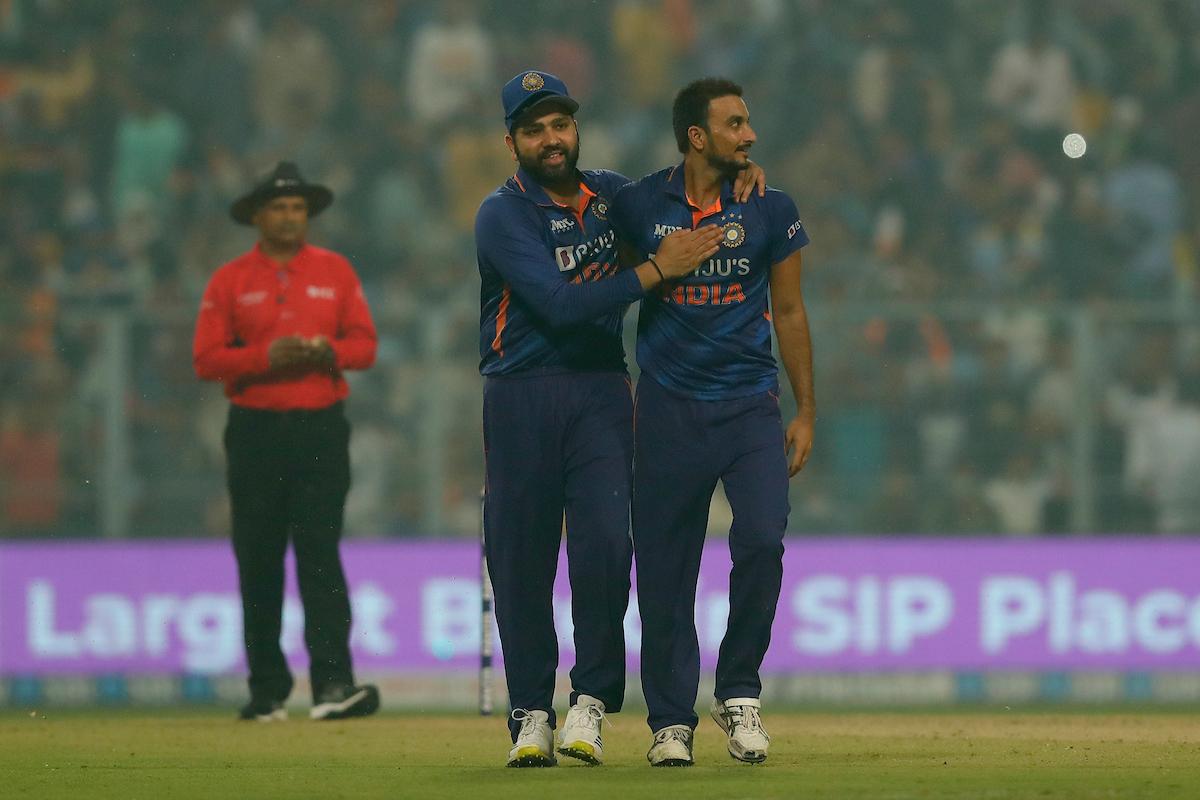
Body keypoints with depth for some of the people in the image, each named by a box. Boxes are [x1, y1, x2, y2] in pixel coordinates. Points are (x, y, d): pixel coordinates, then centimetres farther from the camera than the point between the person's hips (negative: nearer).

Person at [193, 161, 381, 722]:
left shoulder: (335, 272, 9)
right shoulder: (230, 281, 5)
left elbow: (363, 344, 7)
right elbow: (207, 359, -1)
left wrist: (325, 351, -13)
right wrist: (266, 356, -16)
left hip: (321, 429, 0)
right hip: (255, 433, 0)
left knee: (320, 554, -10)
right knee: (258, 562, 2)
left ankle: (333, 684, -18)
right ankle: (267, 691, 10)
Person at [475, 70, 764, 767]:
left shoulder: (611, 193, 10)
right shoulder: (504, 215, -8)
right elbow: (562, 305, -19)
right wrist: (658, 269, -17)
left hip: (602, 393, 3)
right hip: (523, 397, -3)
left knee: (606, 539, -13)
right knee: (520, 557, -1)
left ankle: (594, 697, -3)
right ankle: (532, 714, 9)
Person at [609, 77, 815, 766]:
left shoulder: (771, 210, 2)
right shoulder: (637, 206, -1)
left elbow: (789, 312, 9)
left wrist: (806, 412, 8)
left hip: (751, 405, 0)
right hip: (669, 411, 0)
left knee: (762, 540, -18)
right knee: (665, 567, 1)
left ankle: (739, 691, 2)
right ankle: (672, 720, 12)